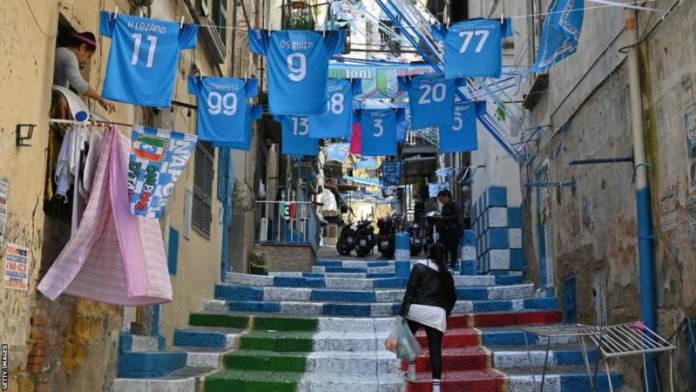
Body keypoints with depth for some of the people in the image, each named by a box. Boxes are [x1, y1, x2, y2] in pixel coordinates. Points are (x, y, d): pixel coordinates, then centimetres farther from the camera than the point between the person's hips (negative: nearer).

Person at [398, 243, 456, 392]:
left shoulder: (419, 267, 3)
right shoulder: (446, 273, 15)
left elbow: (410, 290, -5)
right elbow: (452, 296, 20)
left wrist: (402, 312, -5)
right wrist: (446, 311, 33)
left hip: (417, 309, -2)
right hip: (437, 313, 2)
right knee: (435, 349, 2)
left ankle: (412, 372, 18)